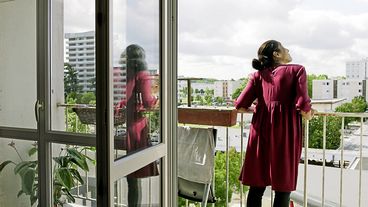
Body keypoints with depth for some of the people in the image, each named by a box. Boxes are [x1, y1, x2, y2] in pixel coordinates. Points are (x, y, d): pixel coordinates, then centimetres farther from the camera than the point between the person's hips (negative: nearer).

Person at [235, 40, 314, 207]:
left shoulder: (258, 75, 11)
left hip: (261, 129, 4)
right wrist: (308, 114, 10)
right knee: (283, 186, 7)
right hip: (286, 132, -3)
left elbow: (240, 106, 2)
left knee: (257, 185, 12)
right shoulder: (297, 70, 2)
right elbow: (302, 106, -11)